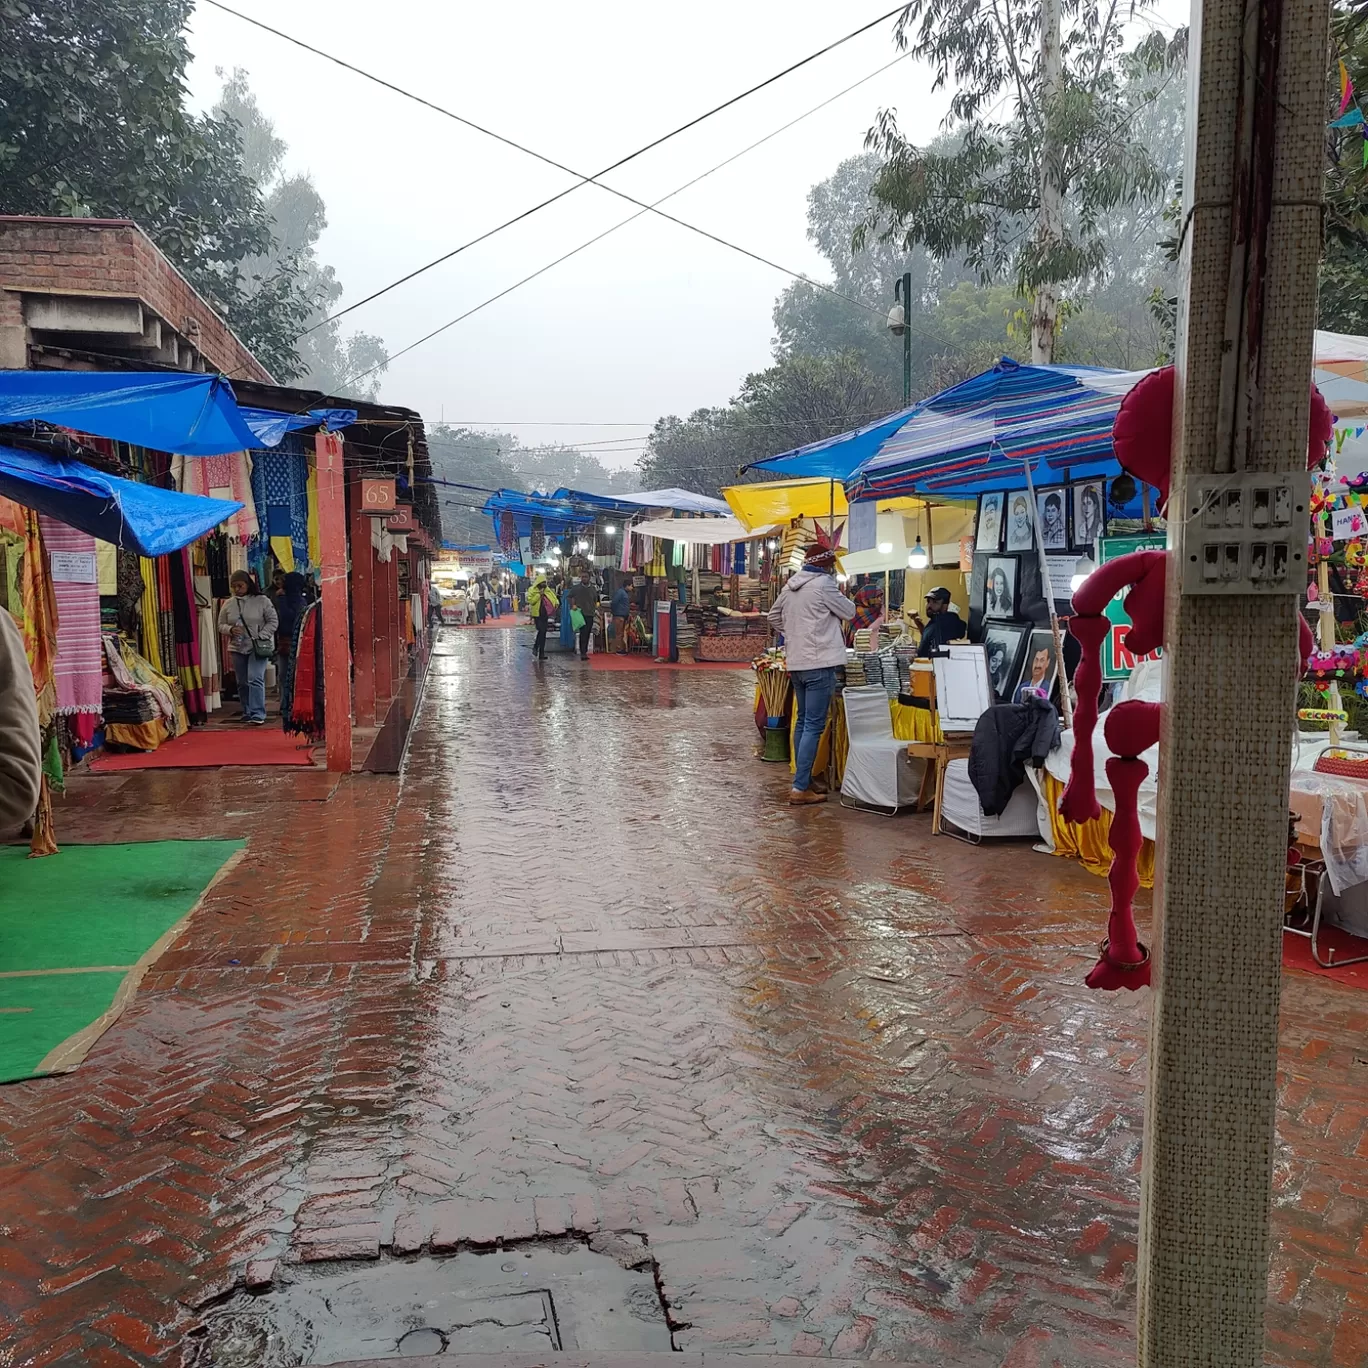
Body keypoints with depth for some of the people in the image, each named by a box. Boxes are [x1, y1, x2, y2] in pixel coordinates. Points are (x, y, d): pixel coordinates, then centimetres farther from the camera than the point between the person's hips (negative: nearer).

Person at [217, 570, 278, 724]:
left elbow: (273, 621, -4)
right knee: (242, 683, 10)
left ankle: (258, 714, -16)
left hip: (258, 647, -5)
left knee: (255, 680, -17)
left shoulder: (262, 600, -5)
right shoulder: (228, 604, 7)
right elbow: (221, 625, 13)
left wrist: (261, 636, -15)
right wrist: (230, 629, -9)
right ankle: (247, 713, 22)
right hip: (237, 648, 5)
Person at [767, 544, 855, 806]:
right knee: (814, 726, -7)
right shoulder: (823, 584, -12)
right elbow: (849, 612, -1)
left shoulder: (790, 586, 10)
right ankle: (800, 788, -9)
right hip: (819, 663, -8)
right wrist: (836, 593, 13)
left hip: (797, 663, 8)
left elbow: (774, 615, 22)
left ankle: (804, 780, 25)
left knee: (803, 722, 17)